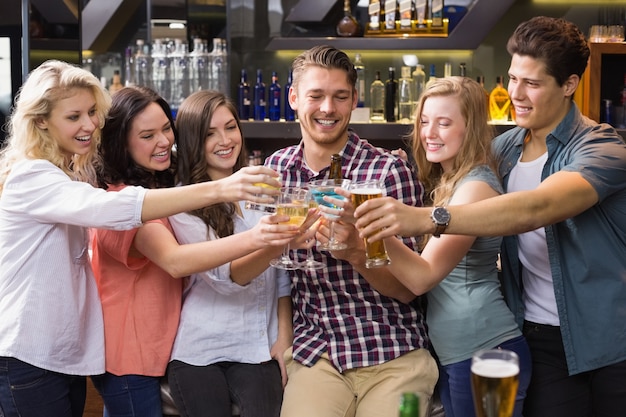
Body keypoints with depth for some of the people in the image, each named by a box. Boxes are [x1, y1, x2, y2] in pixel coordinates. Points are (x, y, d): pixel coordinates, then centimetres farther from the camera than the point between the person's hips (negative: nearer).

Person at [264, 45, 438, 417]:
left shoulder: (389, 170, -9)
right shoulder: (276, 168, 4)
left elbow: (408, 287, -9)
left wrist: (357, 251, -25)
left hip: (393, 357, -2)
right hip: (313, 354, 3)